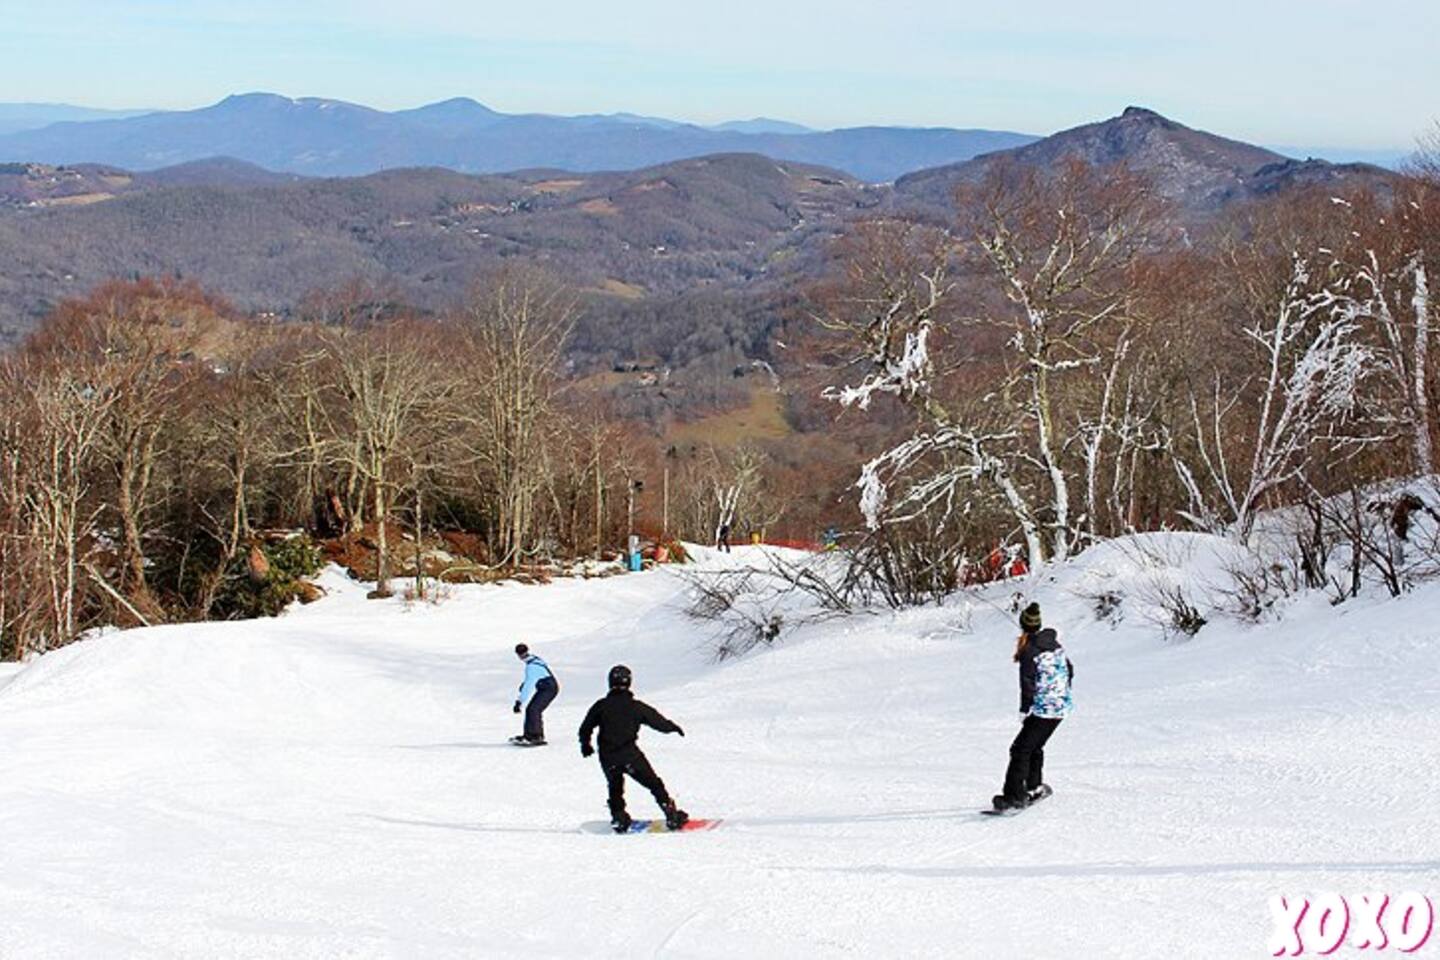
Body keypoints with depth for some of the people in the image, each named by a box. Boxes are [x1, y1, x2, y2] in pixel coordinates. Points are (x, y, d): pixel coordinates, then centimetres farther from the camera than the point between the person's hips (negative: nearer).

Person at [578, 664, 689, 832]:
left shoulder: (601, 705, 1)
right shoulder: (636, 706, -3)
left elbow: (585, 729, 7)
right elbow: (657, 720, 7)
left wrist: (585, 745, 27)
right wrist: (673, 727, 27)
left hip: (607, 758, 2)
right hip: (630, 755, -2)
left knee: (615, 787, 27)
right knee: (654, 784, 7)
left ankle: (618, 818, 20)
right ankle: (671, 814, 1)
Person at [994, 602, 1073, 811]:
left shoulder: (1029, 651, -15)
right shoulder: (1056, 644, 7)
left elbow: (1028, 685, -16)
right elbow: (1069, 671, 17)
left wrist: (1024, 711, -7)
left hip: (1043, 710, -8)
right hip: (1062, 707, 8)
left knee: (1021, 750, -3)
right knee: (1035, 747, 23)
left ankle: (1015, 795, -7)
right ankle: (1035, 786, 33)